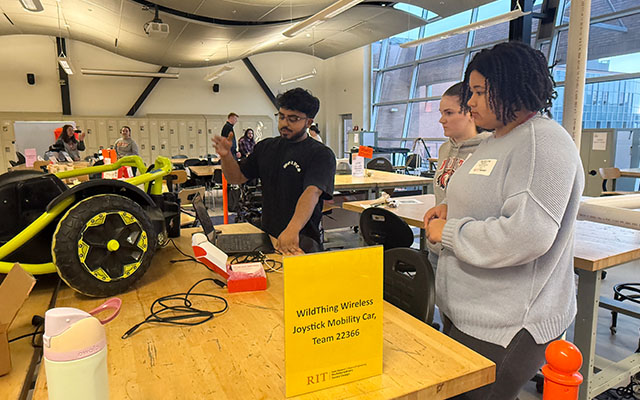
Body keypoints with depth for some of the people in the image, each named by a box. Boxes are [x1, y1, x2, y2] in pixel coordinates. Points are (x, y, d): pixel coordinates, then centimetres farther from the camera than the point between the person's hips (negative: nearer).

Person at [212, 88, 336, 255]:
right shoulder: (265, 147, 14)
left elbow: (312, 192, -22)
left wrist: (293, 229, -38)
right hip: (266, 237, 5)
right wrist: (226, 156, -4)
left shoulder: (321, 154, -5)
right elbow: (237, 177, 18)